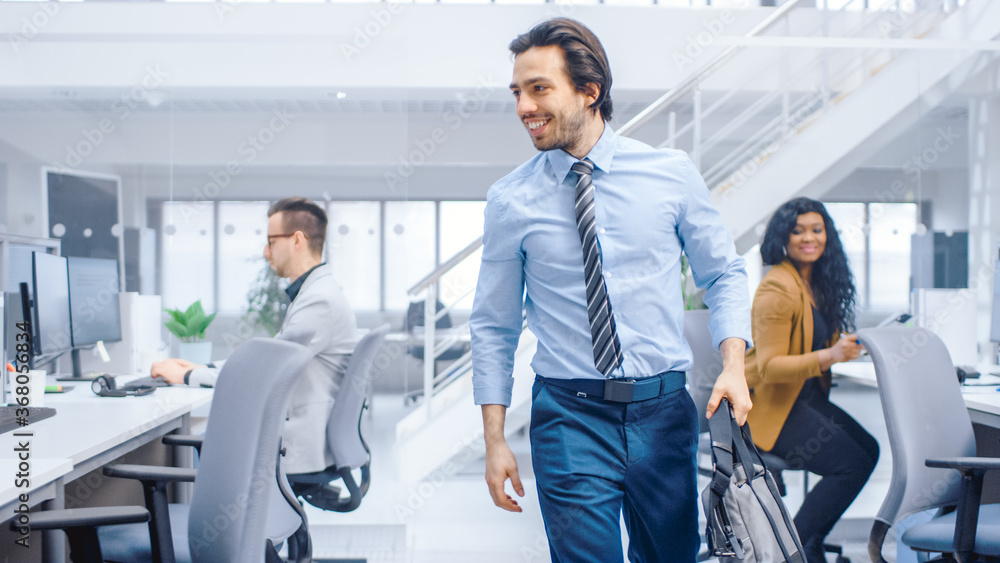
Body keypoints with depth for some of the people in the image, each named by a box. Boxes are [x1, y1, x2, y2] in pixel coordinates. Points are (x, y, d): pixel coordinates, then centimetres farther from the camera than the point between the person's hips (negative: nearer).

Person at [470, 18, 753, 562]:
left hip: (664, 410, 2)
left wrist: (733, 365, -8)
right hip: (569, 415, -1)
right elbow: (493, 327, 4)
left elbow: (724, 274, 8)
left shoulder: (672, 174, -1)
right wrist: (494, 440, 0)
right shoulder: (510, 200, -2)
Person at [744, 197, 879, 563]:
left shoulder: (815, 284, 9)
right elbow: (768, 367, -23)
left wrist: (847, 347, 1)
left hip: (807, 397, 9)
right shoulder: (777, 289, -18)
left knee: (868, 448, -2)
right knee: (852, 463, -15)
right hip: (770, 405, -9)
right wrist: (829, 356, -33)